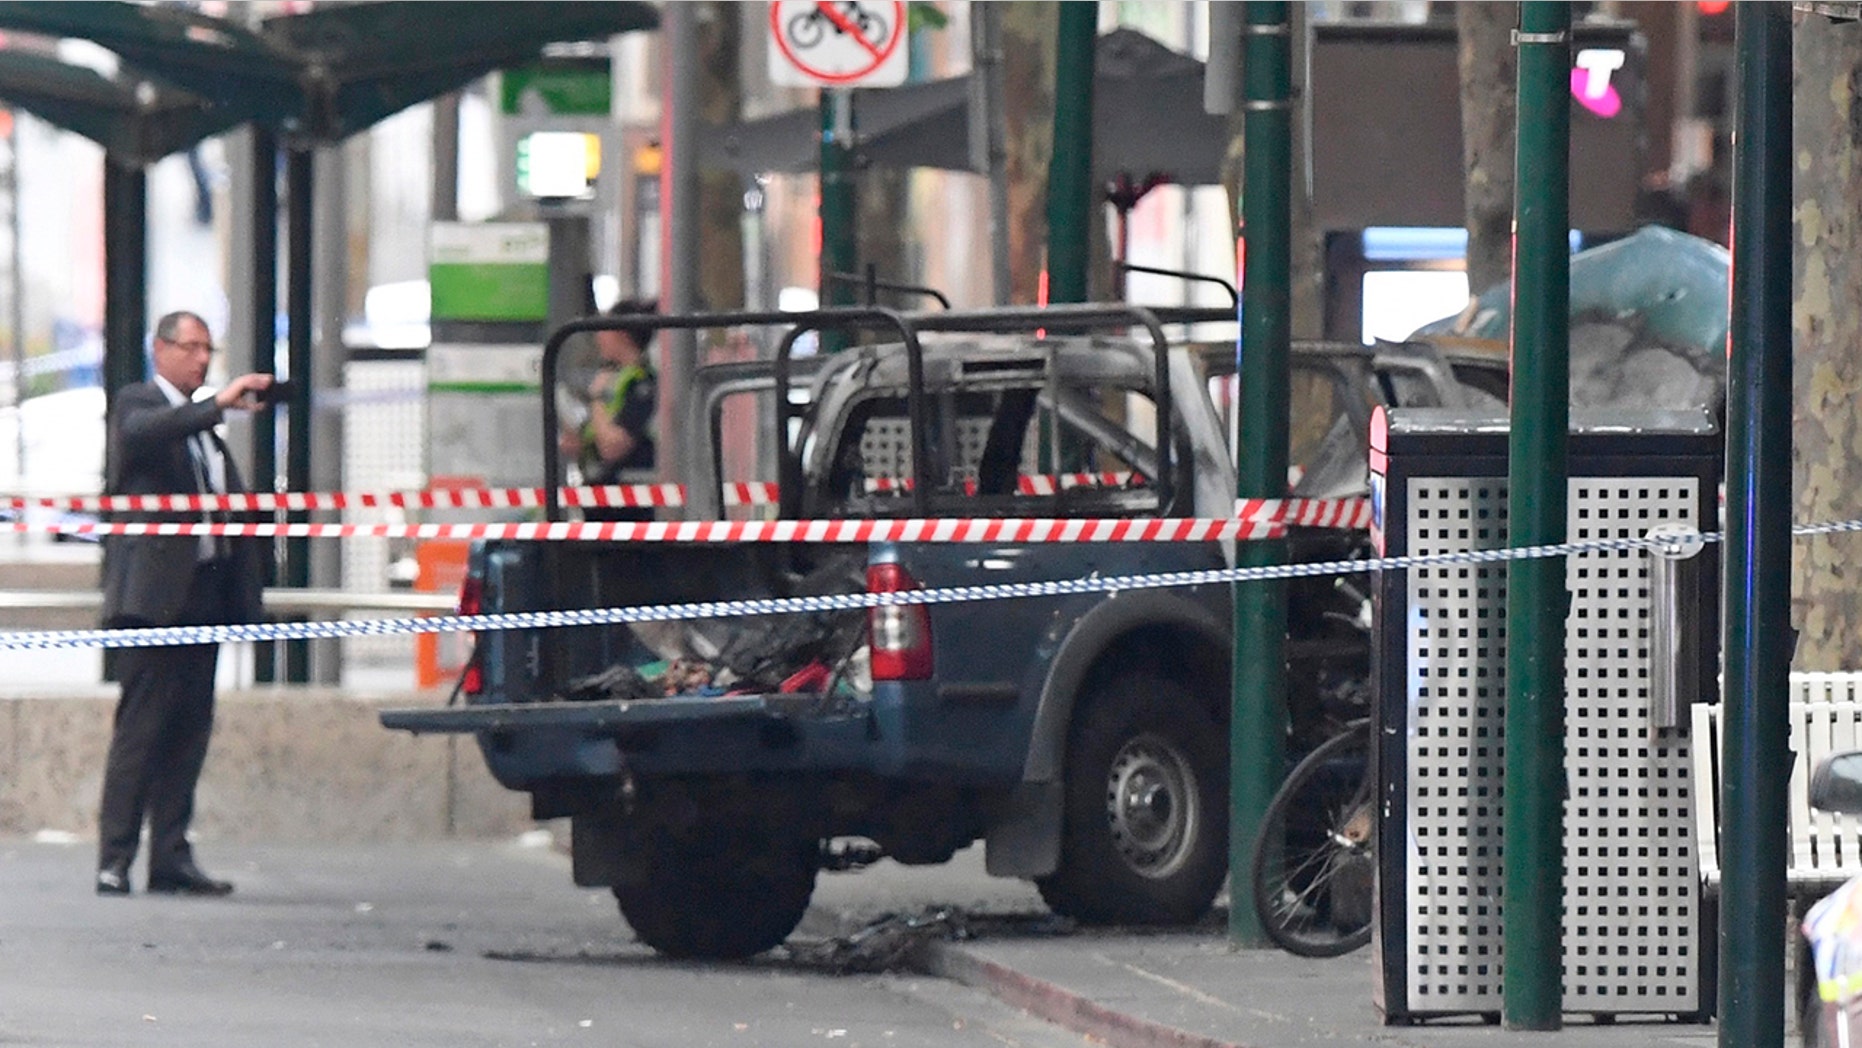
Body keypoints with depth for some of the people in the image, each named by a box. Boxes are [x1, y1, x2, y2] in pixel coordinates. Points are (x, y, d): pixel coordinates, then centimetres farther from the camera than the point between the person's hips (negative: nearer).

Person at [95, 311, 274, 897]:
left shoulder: (203, 424, 22)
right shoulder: (137, 404, 0)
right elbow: (144, 431, -25)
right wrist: (219, 405, -32)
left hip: (202, 593, 8)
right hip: (153, 592, -8)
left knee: (189, 729, 5)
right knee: (140, 726, -10)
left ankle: (171, 859, 8)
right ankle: (114, 861, -11)